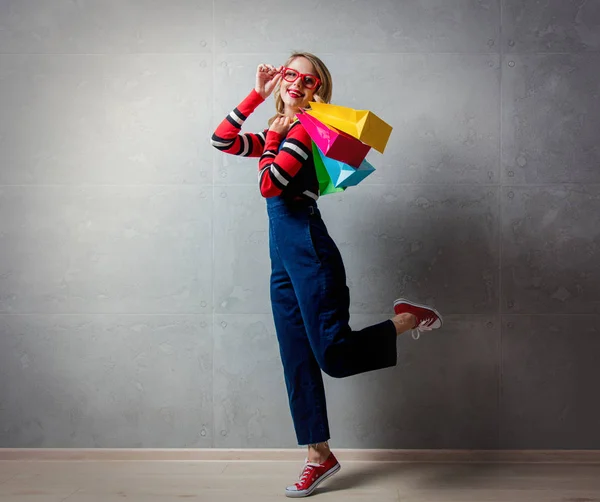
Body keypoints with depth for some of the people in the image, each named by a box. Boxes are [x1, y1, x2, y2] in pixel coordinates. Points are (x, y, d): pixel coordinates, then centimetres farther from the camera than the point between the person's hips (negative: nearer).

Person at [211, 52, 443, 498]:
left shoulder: (305, 128, -6)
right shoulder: (279, 132, 19)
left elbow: (270, 185, -15)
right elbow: (223, 140, 14)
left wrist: (277, 134, -5)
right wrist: (257, 95, 10)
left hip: (307, 248, -8)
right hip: (283, 256, 8)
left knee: (334, 356, -14)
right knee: (297, 362, 7)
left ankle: (408, 318, 7)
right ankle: (320, 456, 15)